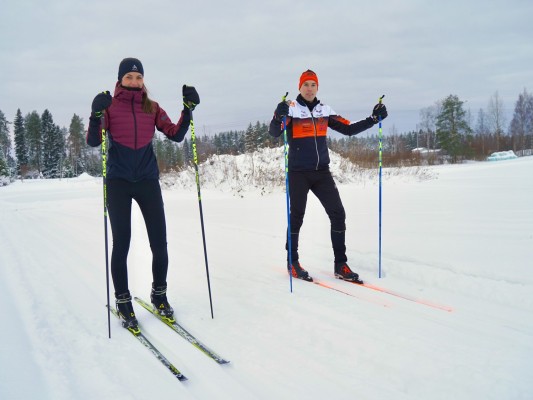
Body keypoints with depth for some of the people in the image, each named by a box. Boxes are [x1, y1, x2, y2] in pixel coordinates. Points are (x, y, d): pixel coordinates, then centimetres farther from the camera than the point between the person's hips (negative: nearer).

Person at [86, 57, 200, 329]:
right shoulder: (110, 106, 0)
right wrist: (96, 115, -25)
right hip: (118, 182, -2)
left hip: (148, 180, 2)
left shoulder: (152, 108, 8)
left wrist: (188, 109, -7)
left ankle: (159, 295, 21)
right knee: (121, 243, -1)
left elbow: (176, 135, 3)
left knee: (159, 242, 1)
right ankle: (123, 302, 13)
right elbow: (93, 142, -9)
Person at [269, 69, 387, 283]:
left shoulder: (325, 111, 8)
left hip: (322, 172, 4)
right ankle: (292, 262, 20)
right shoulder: (291, 109, -5)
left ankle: (340, 265, 5)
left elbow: (349, 129, 11)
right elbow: (274, 132, -19)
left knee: (338, 214, -2)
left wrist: (374, 119, 2)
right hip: (298, 173, -4)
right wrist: (278, 117, -40)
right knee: (296, 217, 3)